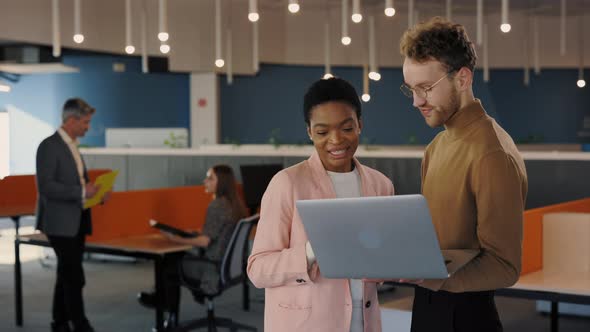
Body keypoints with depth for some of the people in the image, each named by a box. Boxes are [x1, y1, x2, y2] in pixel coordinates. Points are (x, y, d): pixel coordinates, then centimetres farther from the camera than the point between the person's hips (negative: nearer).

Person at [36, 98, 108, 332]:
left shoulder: (72, 146, 15)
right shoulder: (49, 146, -13)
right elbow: (45, 186, -21)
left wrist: (93, 192, 5)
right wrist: (81, 192, -23)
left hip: (76, 222, 9)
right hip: (60, 223, -9)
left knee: (67, 276, 13)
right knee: (75, 278, -8)